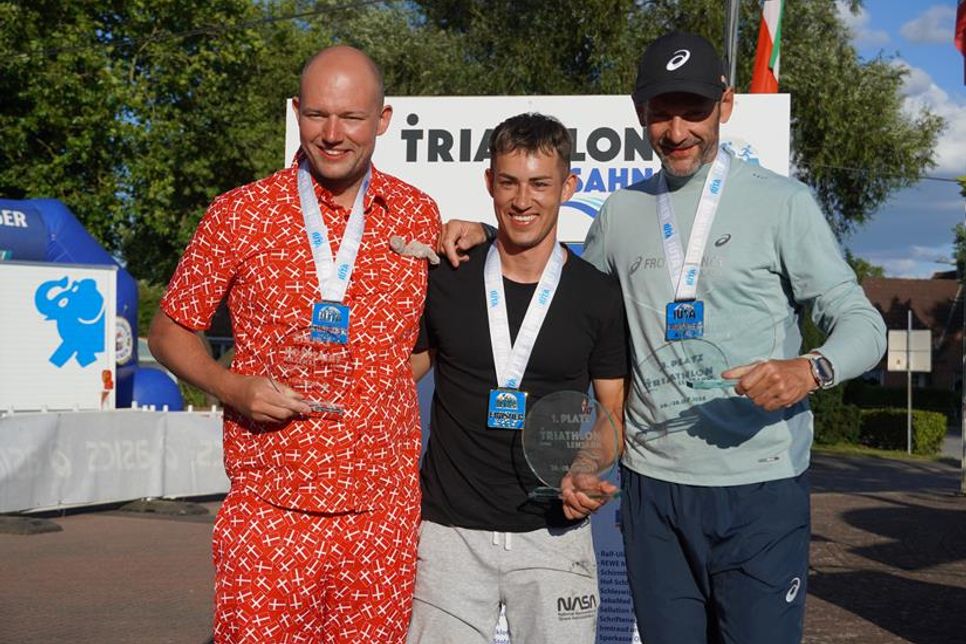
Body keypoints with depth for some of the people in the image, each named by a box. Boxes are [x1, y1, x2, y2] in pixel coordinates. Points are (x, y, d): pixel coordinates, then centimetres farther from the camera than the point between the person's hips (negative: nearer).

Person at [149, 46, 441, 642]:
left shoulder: (418, 214, 6)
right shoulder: (240, 214, -2)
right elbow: (169, 330, 6)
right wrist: (230, 387, -11)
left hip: (383, 515, 2)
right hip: (269, 508, -2)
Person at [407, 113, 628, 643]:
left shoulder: (600, 296, 0)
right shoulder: (443, 280, 1)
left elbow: (614, 412, 8)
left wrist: (588, 471, -13)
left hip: (554, 534, 0)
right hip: (449, 533, 0)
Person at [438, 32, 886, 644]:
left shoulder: (781, 202, -2)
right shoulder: (621, 212, 10)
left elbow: (861, 322, -3)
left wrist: (810, 369, -25)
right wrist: (487, 238, 10)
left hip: (760, 485, -3)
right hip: (653, 481, 4)